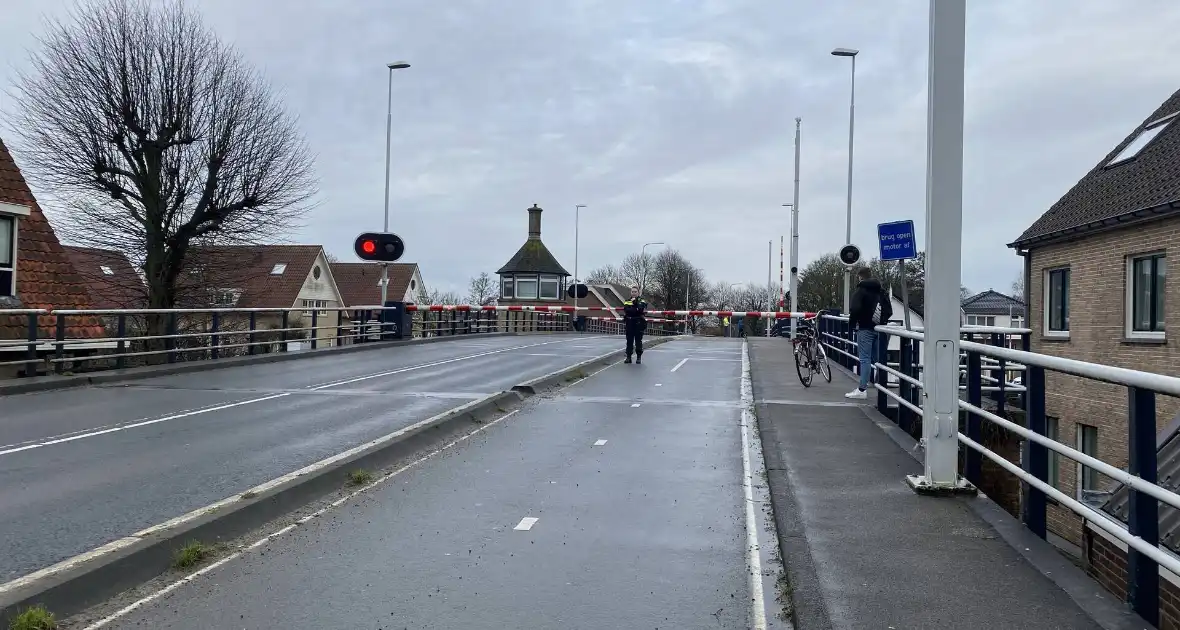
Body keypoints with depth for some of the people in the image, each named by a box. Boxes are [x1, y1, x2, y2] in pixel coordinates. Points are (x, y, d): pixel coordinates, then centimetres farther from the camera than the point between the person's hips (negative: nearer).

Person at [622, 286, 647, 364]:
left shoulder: (641, 301, 1)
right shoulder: (627, 302, 11)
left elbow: (641, 310, -18)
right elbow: (625, 314, 11)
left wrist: (635, 303, -22)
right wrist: (624, 324, 5)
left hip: (638, 325, -3)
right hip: (629, 325, 3)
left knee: (638, 341, 0)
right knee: (629, 341, 6)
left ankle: (639, 357, 7)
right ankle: (628, 357, 10)